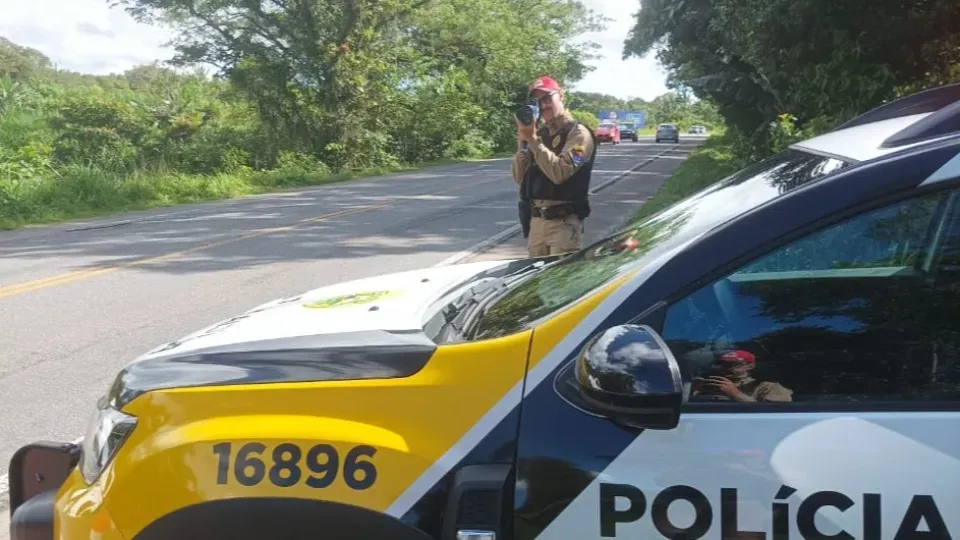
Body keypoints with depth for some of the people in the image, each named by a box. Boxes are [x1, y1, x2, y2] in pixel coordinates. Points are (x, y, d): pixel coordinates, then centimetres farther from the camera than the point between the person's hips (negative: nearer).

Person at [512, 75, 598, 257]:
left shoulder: (578, 133, -5)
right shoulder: (539, 134, 14)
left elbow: (559, 173, -20)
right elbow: (520, 178, 10)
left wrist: (533, 140, -18)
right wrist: (522, 142, -3)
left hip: (563, 222, -7)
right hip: (536, 220, 7)